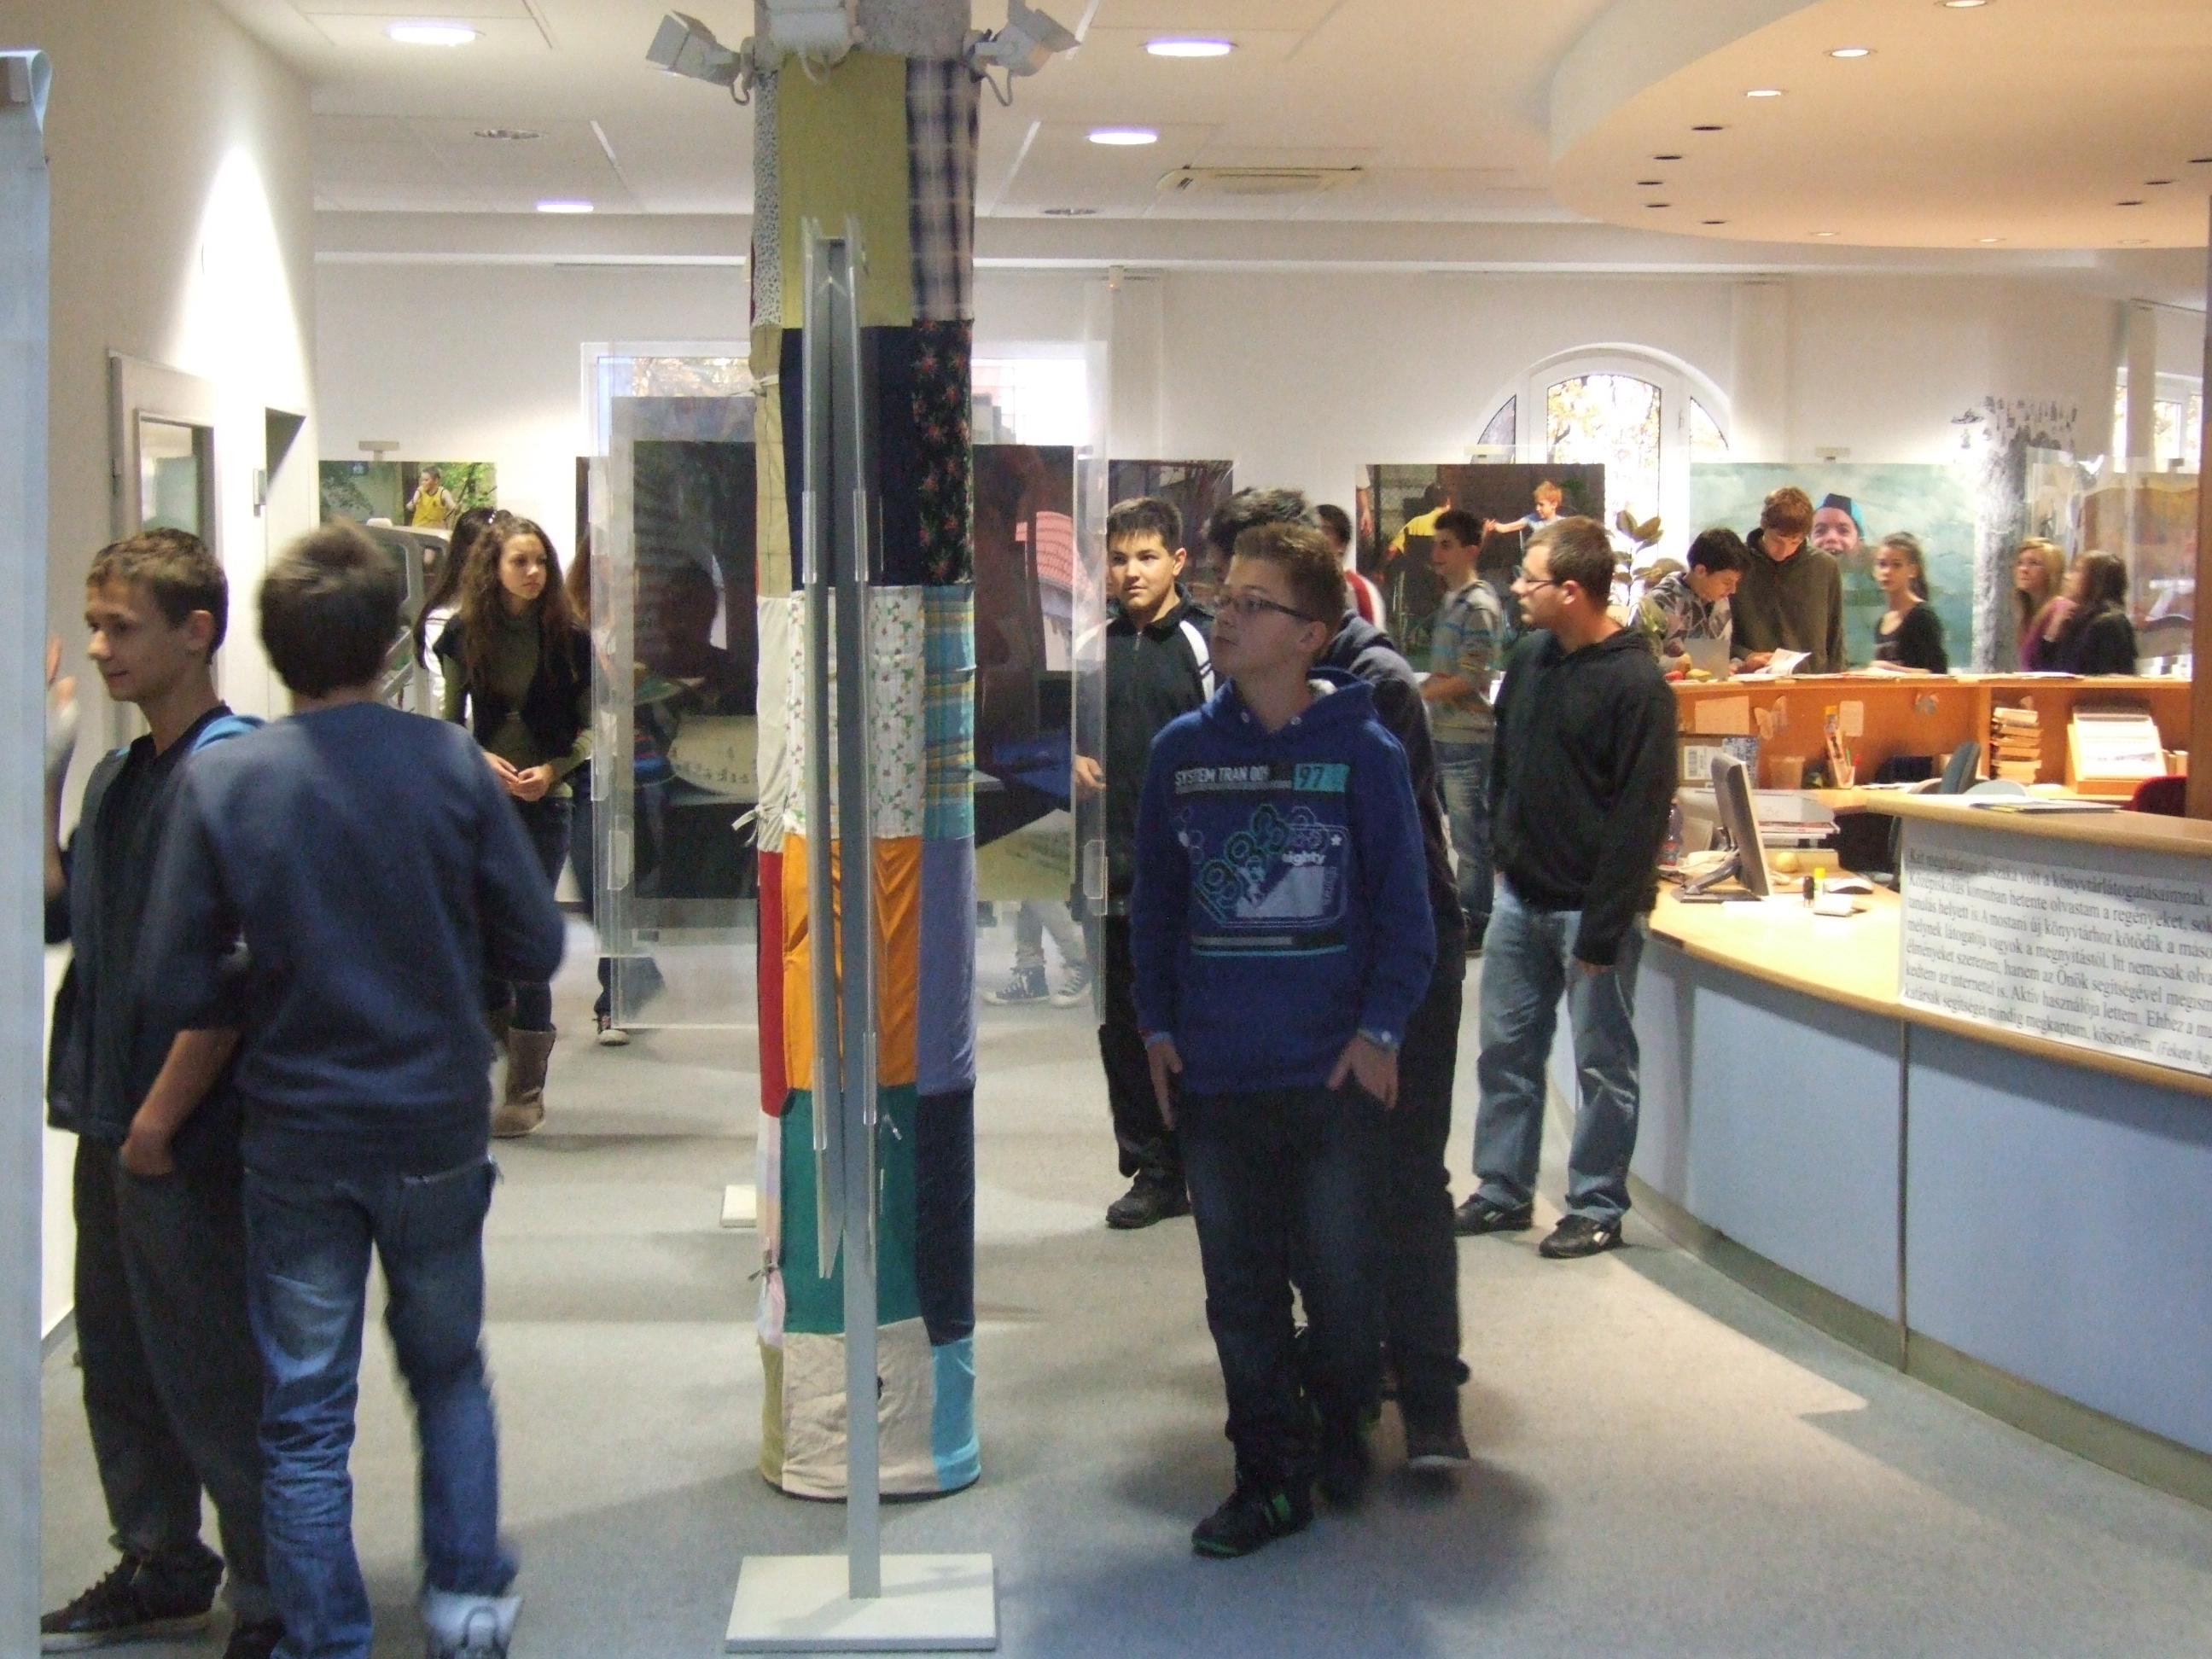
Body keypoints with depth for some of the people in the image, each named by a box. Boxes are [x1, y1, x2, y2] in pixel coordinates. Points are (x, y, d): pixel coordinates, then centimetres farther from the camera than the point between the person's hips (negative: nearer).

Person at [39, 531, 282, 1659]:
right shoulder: (119, 775, 11)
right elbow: (57, 918, 11)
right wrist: (40, 776, 6)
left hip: (191, 1137, -9)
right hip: (113, 1121, 9)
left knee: (214, 1379, 0)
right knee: (118, 1361, 18)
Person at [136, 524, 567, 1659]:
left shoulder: (220, 782, -11)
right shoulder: (450, 764, -11)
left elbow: (178, 988, -10)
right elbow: (534, 949, -7)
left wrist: (279, 983, 9)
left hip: (296, 1138, -1)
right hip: (438, 1127, 1)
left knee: (305, 1413, 11)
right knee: (449, 1369, 22)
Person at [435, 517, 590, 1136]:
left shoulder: (568, 638, -3)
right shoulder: (464, 635, 2)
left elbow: (588, 727, 2)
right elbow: (449, 723, 7)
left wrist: (552, 768, -14)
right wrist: (484, 760, -11)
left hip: (546, 804, -2)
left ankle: (526, 1092, 5)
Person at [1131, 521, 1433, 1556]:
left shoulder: (1365, 752, -4)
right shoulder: (1182, 751, 4)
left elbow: (1404, 907, -1)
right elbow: (1154, 899, 11)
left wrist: (1381, 1027, -9)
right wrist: (1158, 1026, 5)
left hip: (1333, 1077, -3)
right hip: (1214, 1077, 3)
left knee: (1343, 1279, 6)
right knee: (1241, 1294, 9)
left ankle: (1342, 1424, 35)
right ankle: (1269, 1478, 21)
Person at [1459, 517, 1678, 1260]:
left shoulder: (1636, 686, -16)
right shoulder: (1529, 658, 6)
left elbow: (1641, 816, -17)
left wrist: (1602, 927, -18)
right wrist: (1502, 851, 13)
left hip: (1591, 906, -7)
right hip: (1521, 895, 7)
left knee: (1602, 1064, 4)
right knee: (1506, 1048, 13)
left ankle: (1597, 1207, 15)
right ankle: (1503, 1191, 25)